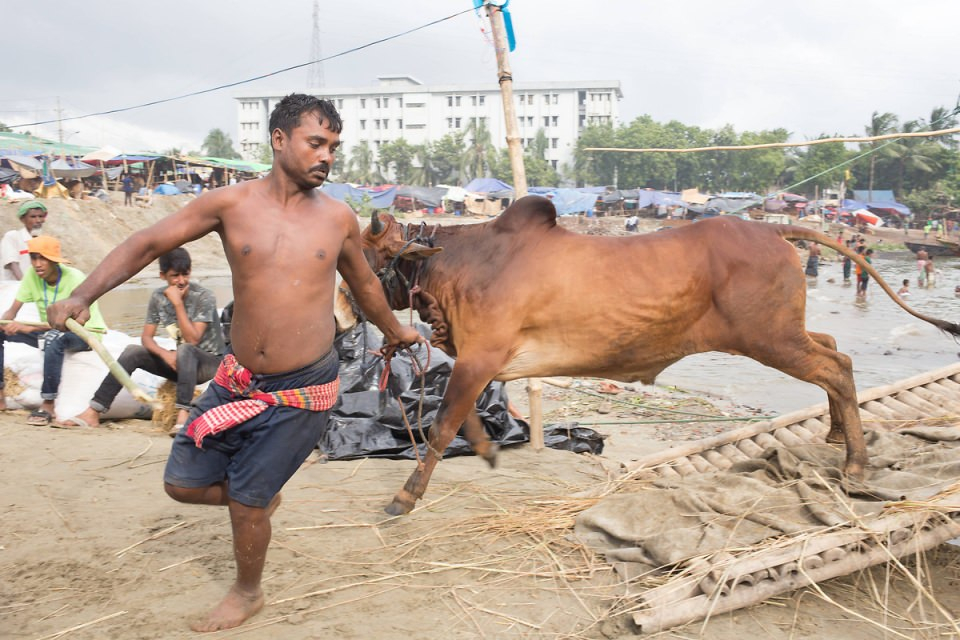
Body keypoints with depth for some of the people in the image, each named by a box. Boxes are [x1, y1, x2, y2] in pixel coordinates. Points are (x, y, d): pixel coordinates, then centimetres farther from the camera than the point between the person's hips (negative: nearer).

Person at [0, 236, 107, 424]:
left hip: (86, 333, -7)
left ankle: (48, 405, -33)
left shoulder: (74, 279, -23)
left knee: (54, 338, -39)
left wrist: (29, 327, -39)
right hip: (49, 330, 7)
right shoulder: (32, 274, -7)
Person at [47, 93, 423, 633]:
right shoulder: (231, 203, -4)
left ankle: (248, 594, 34)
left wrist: (395, 331, 31)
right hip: (237, 382, 2)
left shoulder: (338, 217, -1)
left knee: (246, 500, 6)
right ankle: (262, 497, 40)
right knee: (183, 483, 9)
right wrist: (84, 295, -14)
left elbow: (363, 282, 17)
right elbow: (147, 244, -1)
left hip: (303, 391, -2)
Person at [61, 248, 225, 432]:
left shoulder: (204, 297, -16)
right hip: (179, 362, 5)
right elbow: (146, 337, -3)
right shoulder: (158, 297, -1)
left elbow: (192, 339, -24)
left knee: (184, 350, -37)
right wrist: (165, 354, -23)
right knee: (133, 351, -14)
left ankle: (183, 416, -47)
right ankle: (93, 412, -15)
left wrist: (178, 303, -27)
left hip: (211, 362, -5)